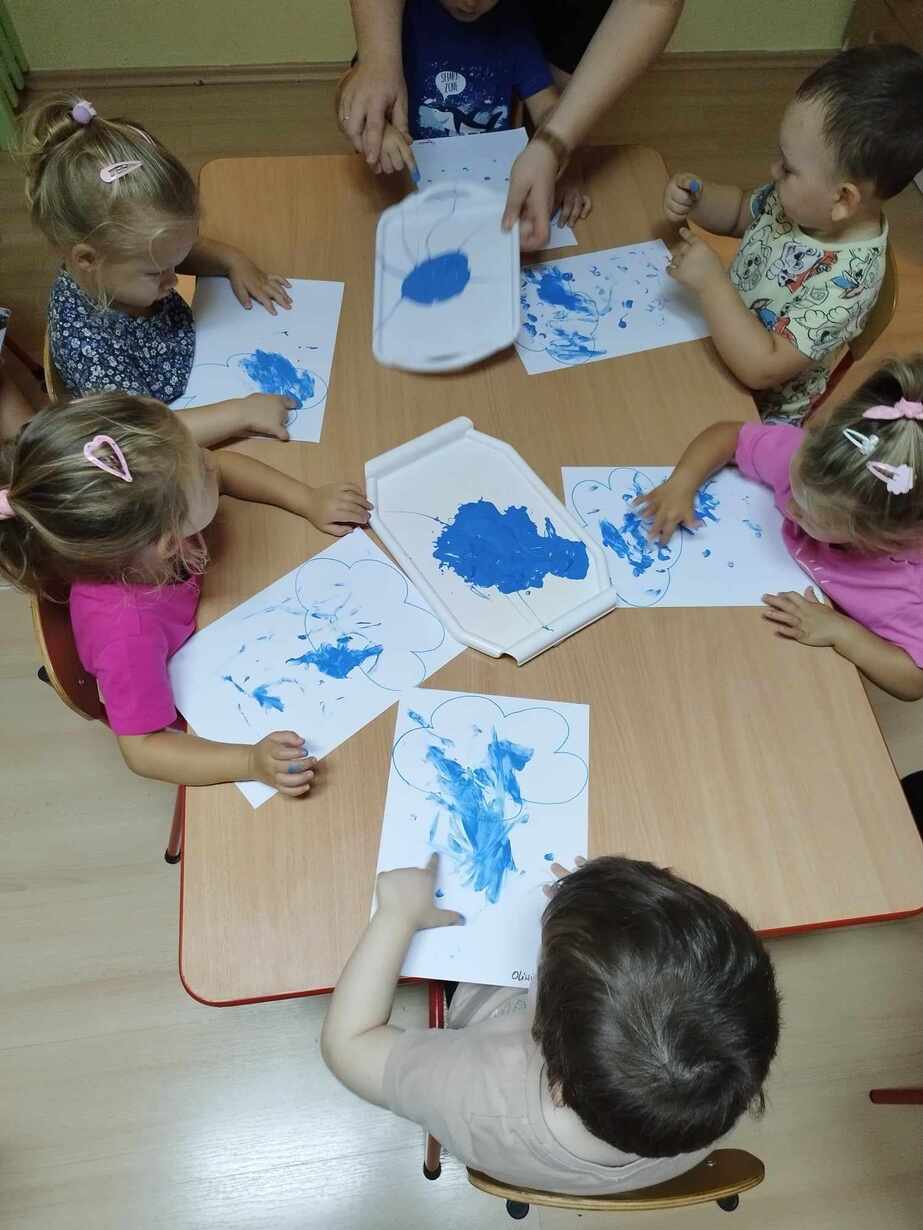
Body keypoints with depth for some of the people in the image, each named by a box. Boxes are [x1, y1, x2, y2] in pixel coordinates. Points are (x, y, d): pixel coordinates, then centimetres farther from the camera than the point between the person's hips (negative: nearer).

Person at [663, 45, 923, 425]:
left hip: (755, 412, -7)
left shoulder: (846, 278, -35)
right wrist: (696, 199, -13)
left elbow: (761, 368, -38)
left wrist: (710, 282, -36)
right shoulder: (804, 202, -13)